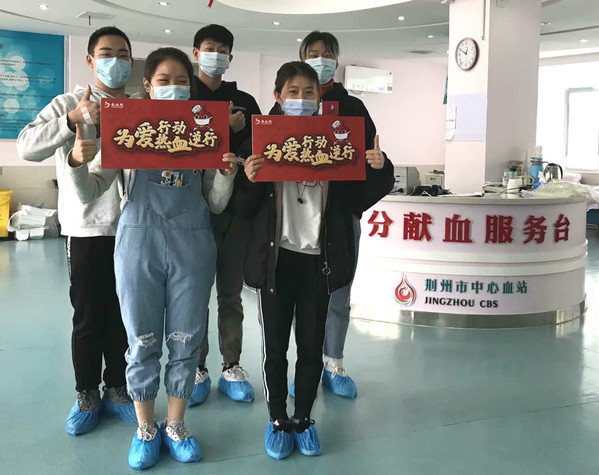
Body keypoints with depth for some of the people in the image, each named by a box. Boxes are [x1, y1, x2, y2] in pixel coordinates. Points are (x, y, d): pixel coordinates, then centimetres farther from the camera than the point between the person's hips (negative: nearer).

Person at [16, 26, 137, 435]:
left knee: (125, 315, 10)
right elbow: (27, 147, -13)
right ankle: (87, 395, 20)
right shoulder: (69, 104, 1)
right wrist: (74, 120, -24)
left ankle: (117, 389, 25)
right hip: (88, 229, -2)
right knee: (88, 318, 4)